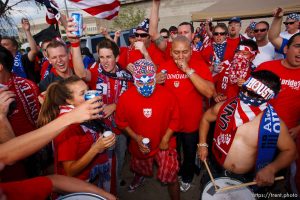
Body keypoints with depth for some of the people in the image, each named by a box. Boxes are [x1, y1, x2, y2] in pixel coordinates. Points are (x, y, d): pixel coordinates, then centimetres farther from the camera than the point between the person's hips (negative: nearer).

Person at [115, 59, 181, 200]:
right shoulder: (125, 98, -19)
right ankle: (139, 177, 68)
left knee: (171, 177, 4)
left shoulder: (167, 95, -21)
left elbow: (174, 118, -9)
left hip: (164, 144, -2)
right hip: (139, 145, 2)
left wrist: (166, 139, -16)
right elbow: (121, 121, -7)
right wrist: (136, 138, -16)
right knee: (140, 169, 30)